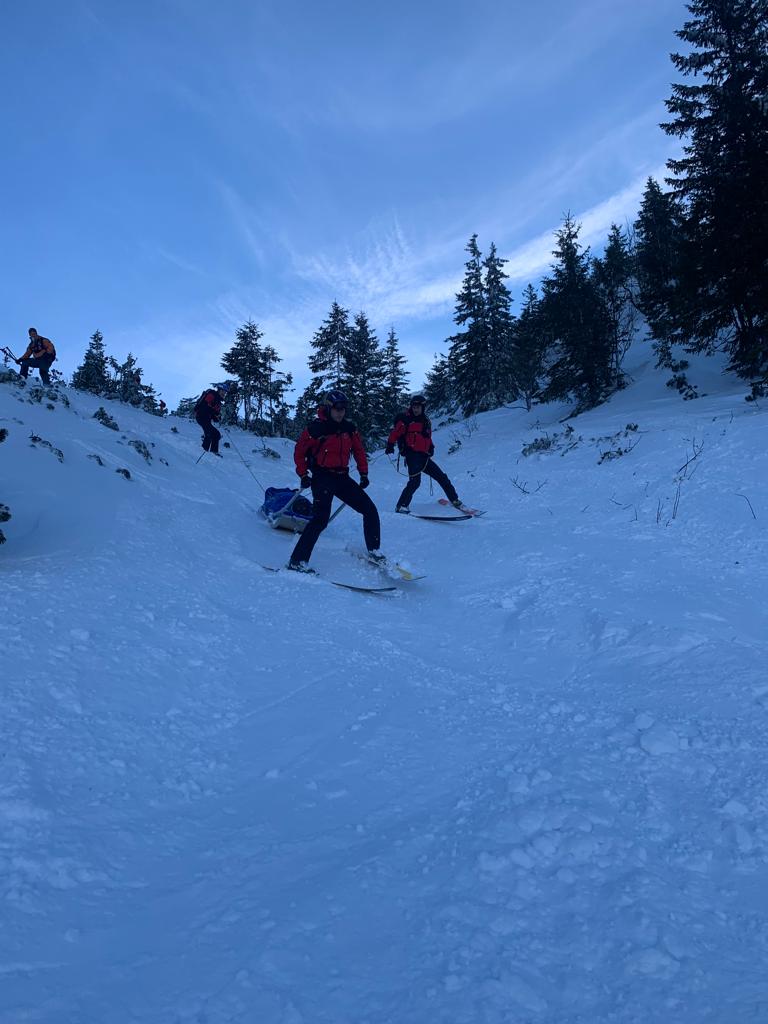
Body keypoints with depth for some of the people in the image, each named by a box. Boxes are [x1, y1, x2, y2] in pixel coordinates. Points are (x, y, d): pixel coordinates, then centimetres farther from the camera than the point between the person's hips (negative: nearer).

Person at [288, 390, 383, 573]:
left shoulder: (349, 428, 6)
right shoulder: (317, 427, -10)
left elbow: (359, 450, 17)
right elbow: (299, 451, -1)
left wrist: (363, 473, 9)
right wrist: (303, 475, -4)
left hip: (343, 478, 6)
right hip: (322, 478, -6)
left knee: (370, 511, 3)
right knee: (321, 519, -20)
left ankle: (374, 552, 17)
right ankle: (297, 561, -16)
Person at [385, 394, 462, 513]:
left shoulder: (426, 422, 18)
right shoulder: (405, 419, -2)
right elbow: (395, 432, -7)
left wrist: (431, 448, 12)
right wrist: (390, 445, -18)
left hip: (424, 456, 7)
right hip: (412, 455, -7)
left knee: (442, 477, 9)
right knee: (415, 482, -24)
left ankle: (455, 501, 21)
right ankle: (402, 505, -17)